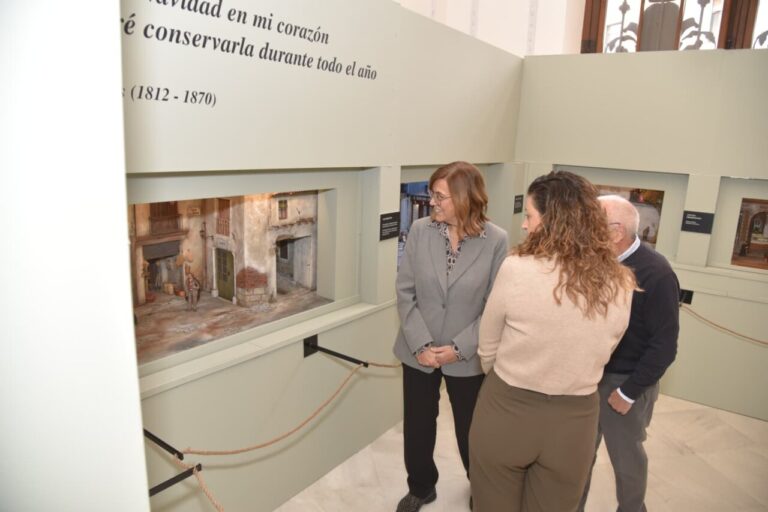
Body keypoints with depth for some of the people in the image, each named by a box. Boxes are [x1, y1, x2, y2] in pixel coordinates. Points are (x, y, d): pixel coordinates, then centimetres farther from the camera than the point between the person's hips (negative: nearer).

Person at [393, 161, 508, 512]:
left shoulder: (496, 240, -13)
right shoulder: (420, 230, -7)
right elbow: (405, 292, -5)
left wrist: (459, 348, -15)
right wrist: (421, 344, -12)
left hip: (467, 357, -2)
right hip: (417, 352, 2)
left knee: (470, 430, 18)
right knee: (416, 427, 17)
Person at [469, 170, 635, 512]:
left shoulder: (515, 269, -19)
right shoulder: (620, 285, -9)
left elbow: (487, 350, -5)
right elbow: (598, 355, 6)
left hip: (505, 412, -2)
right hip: (573, 420, 3)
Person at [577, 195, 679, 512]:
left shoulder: (656, 274, -20)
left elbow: (664, 347, -16)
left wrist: (628, 392, -13)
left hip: (626, 382, -5)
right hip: (589, 376, 5)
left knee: (626, 458, 16)